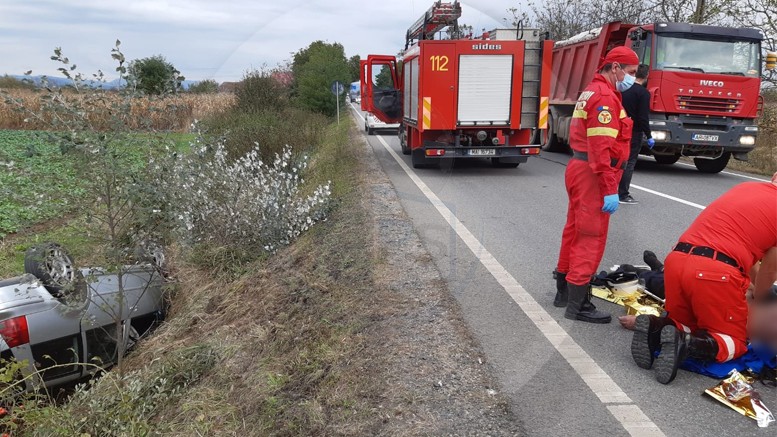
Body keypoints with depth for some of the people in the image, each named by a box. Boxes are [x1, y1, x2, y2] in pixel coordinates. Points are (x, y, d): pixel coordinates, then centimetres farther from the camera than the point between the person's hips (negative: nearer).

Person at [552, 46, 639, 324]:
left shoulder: (593, 91, 18)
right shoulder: (605, 96, -15)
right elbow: (602, 147, -24)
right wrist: (610, 189, -25)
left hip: (579, 169, 11)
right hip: (592, 175, -11)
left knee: (575, 231, 17)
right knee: (591, 237, -6)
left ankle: (564, 290, 29)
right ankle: (578, 304, 0)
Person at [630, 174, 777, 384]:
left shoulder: (744, 186, 23)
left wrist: (749, 283, 51)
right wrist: (757, 303, 37)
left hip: (676, 260, 6)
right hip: (716, 272, -5)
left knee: (686, 324, 26)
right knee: (735, 340, 15)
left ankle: (654, 327, -5)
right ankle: (687, 345, -14)